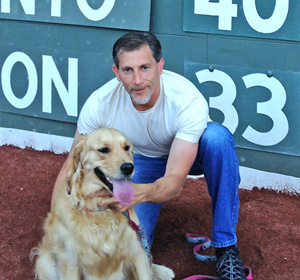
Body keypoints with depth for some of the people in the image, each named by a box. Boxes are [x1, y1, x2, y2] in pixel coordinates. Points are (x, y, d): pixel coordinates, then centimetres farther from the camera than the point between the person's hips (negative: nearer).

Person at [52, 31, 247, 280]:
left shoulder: (189, 100, -36)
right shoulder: (100, 103, -29)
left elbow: (176, 182, -39)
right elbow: (72, 166, -17)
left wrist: (140, 192, -61)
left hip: (190, 152, -1)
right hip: (143, 160, 1)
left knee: (217, 136, -37)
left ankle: (226, 247, -23)